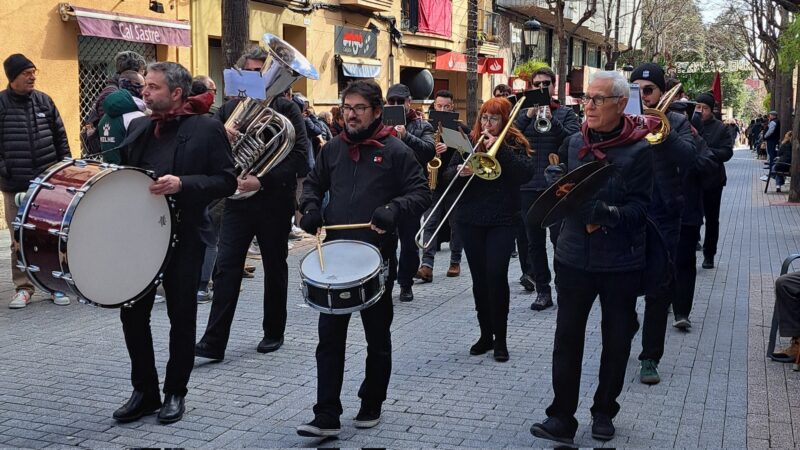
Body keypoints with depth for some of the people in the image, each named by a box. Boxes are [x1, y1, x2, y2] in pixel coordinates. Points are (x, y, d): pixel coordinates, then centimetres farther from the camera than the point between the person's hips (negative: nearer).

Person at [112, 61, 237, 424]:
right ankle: (144, 391, 22)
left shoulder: (207, 128, -5)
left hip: (183, 237, -5)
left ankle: (175, 392, 22)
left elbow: (226, 182, -9)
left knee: (181, 316, 6)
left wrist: (183, 184, -22)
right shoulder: (138, 127, 12)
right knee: (132, 313, 6)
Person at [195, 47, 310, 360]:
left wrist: (262, 181, -20)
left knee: (275, 268, 11)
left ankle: (274, 333, 26)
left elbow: (299, 155, -13)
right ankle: (213, 342, -3)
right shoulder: (229, 109, 9)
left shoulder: (286, 109, -3)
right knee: (225, 269, -4)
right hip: (237, 200, 3)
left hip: (274, 202, -2)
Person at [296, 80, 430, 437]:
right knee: (330, 337, 1)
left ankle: (371, 405, 28)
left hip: (377, 259, -3)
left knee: (377, 338, 11)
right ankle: (327, 416, 5)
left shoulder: (395, 151, -5)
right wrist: (311, 207, -1)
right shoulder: (334, 148, 8)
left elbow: (421, 194, -6)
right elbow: (314, 183, 20)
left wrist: (395, 207, -25)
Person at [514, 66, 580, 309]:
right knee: (534, 241, 6)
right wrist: (528, 116, -14)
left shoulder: (565, 113, 5)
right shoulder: (523, 114, 12)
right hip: (528, 187, 3)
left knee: (560, 238, -3)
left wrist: (551, 119, -20)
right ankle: (542, 290, 13)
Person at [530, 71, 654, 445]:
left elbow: (640, 208, -13)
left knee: (616, 339, 11)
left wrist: (608, 212, -30)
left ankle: (604, 411, 28)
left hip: (621, 260, -2)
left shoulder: (638, 150, -7)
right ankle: (562, 417, 10)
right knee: (567, 336, 2)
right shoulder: (573, 144, 5)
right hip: (575, 256, 3)